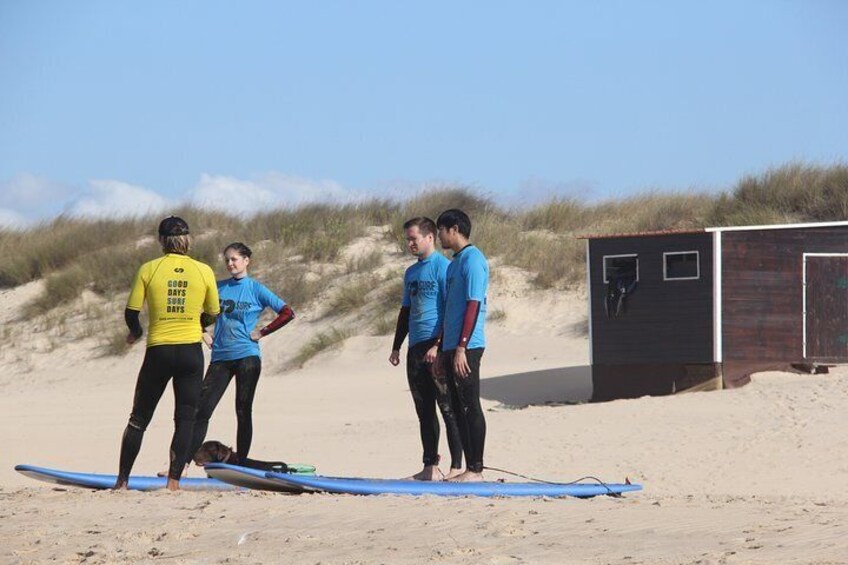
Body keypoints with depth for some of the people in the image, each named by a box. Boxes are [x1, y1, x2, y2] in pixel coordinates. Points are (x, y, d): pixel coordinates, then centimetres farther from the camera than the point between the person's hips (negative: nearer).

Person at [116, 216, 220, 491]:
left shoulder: (149, 269, -5)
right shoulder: (203, 271, -2)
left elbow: (131, 312, -3)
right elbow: (213, 313, 8)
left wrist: (136, 332, 19)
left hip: (158, 352, 0)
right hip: (191, 352, 0)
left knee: (139, 418, 11)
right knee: (185, 419, 5)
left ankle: (122, 480, 12)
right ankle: (174, 481, -3)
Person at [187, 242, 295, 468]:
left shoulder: (256, 289, -1)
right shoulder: (219, 287, 9)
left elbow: (287, 313, -5)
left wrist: (262, 332, -6)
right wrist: (205, 334, 8)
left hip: (247, 356, -3)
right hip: (220, 357, 3)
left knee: (243, 411, 2)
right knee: (201, 409, -5)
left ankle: (241, 463, 7)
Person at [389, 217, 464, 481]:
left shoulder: (442, 266, -7)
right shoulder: (411, 272, 19)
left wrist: (438, 344, -19)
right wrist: (396, 347, 22)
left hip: (438, 347, -9)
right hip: (416, 348, 9)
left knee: (448, 407, -8)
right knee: (424, 410, 9)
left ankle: (457, 466, -7)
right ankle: (430, 467, 13)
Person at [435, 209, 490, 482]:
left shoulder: (472, 259, -10)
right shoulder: (456, 262, 20)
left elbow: (473, 305, -17)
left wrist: (461, 347, -21)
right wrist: (443, 351, 23)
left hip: (467, 347, -10)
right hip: (453, 347, 10)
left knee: (470, 407, -8)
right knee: (459, 408, 10)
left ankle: (476, 470, -6)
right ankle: (470, 468, 13)